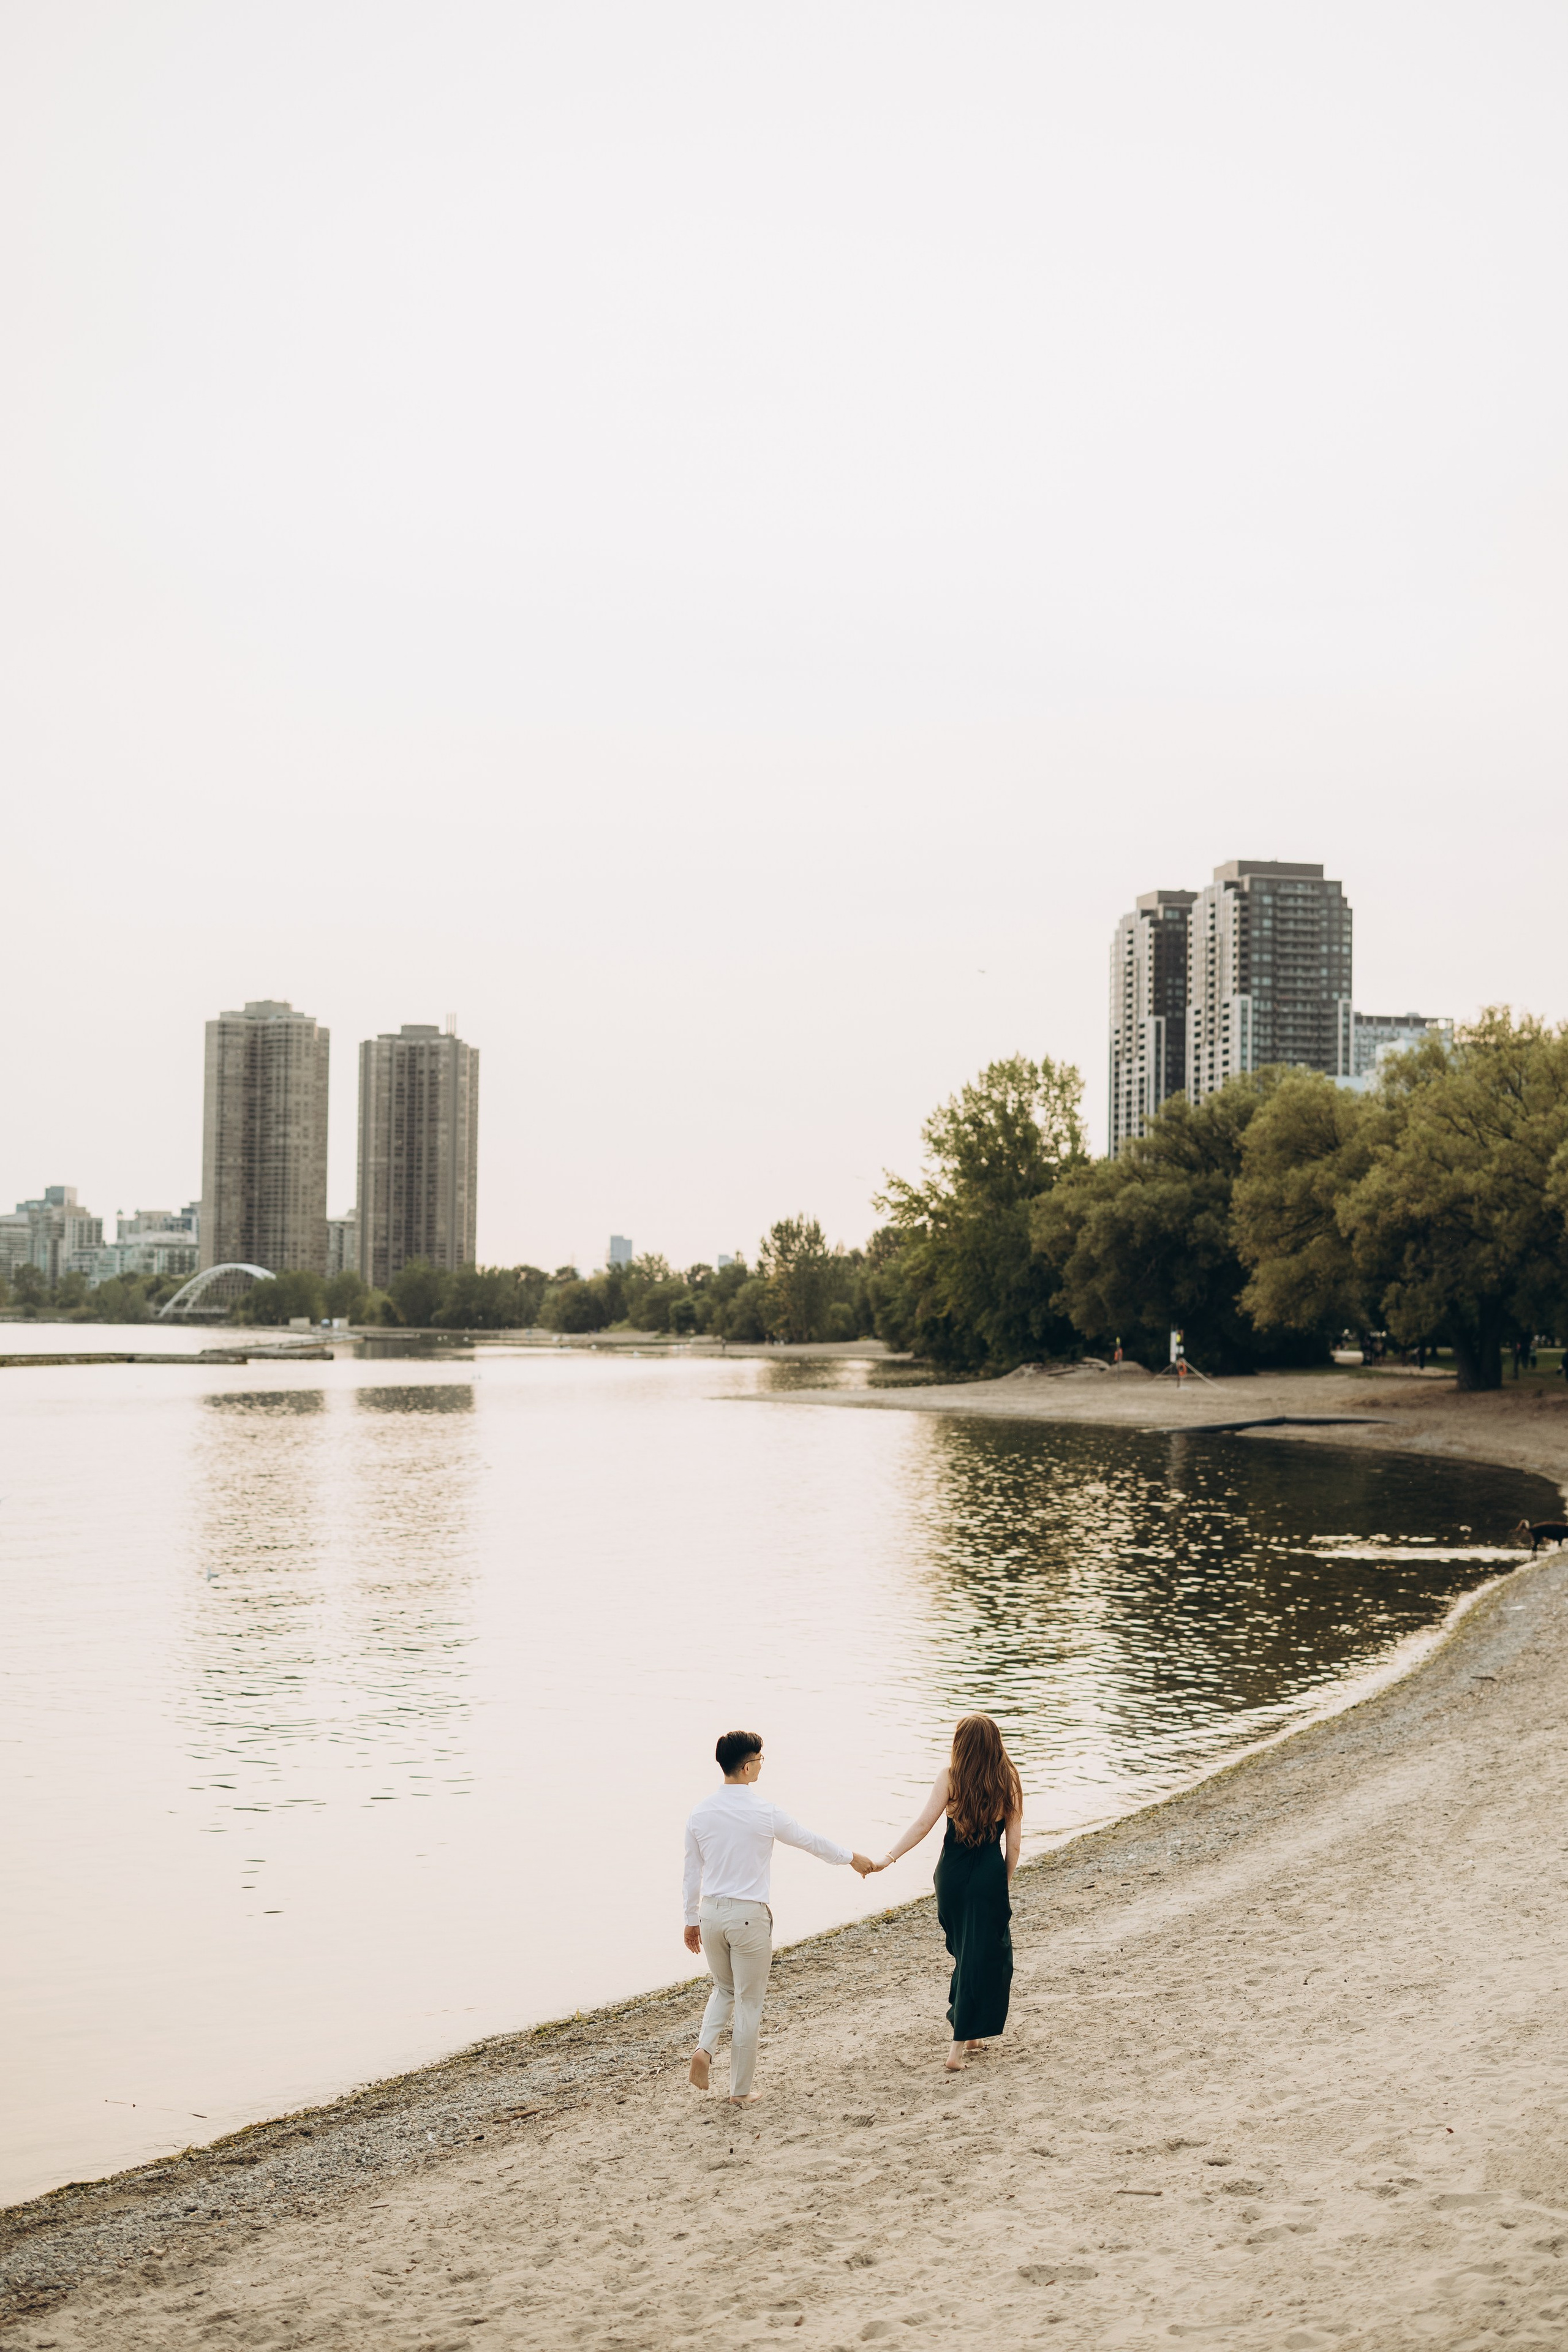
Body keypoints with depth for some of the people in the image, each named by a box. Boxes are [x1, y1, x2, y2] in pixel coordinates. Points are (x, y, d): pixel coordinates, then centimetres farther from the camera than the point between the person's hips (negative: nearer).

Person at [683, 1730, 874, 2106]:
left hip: (711, 1912, 4)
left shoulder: (701, 1812, -1)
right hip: (748, 1915, -4)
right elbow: (811, 1841, 1)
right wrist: (852, 1858, 17)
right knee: (749, 2003, 9)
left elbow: (692, 1872, 7)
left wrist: (692, 1921, 18)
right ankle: (741, 2091, 15)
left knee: (724, 1990, 25)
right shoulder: (764, 1812, -13)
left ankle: (704, 2047, 0)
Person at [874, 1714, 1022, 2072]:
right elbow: (1013, 1841, -1)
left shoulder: (949, 1776, -7)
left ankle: (972, 2037, 29)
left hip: (951, 1874, 2)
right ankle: (959, 2048, -2)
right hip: (989, 1876, -2)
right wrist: (1006, 1881, 10)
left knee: (965, 1952, 20)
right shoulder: (1008, 1779, -4)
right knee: (982, 1958, 4)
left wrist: (889, 1856, -13)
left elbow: (923, 1823, -14)